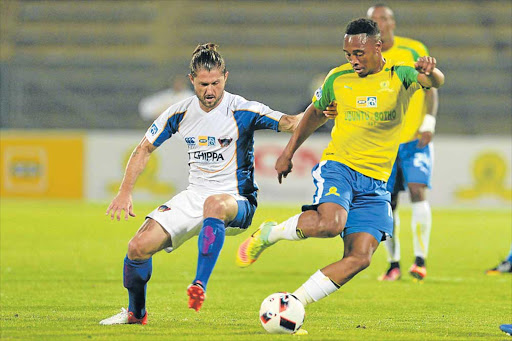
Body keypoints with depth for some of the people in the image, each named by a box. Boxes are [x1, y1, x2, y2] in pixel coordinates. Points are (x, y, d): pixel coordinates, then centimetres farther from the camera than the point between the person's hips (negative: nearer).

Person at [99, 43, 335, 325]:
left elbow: (289, 123, -23)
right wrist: (124, 193, 4)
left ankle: (199, 286, -46)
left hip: (236, 201, -5)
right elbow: (145, 148, 12)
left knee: (214, 204, -43)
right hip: (194, 195, 5)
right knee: (139, 247, -8)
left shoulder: (242, 111, -12)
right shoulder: (180, 113, 1)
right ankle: (135, 312, 19)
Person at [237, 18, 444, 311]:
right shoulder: (338, 78, 4)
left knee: (359, 258, -12)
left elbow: (435, 82, -23)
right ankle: (270, 233, -7)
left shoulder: (400, 76, -3)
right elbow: (316, 113, 22)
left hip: (375, 184, 1)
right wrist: (288, 152, 22)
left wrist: (430, 73, -48)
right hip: (338, 166, -1)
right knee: (330, 223, -33)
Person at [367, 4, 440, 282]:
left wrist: (429, 121, -12)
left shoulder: (415, 50, -2)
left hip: (416, 140, -2)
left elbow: (430, 89, 1)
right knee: (387, 205, 2)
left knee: (417, 191, -19)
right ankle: (393, 264, 17)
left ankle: (420, 259, -17)